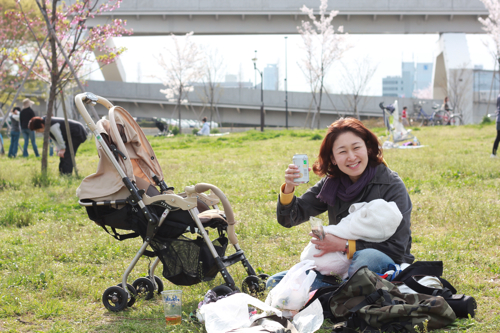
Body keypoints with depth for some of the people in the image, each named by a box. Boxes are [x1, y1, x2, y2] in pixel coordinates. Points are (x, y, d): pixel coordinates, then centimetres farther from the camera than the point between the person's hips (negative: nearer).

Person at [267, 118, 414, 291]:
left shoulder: (392, 186, -12)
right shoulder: (331, 184, 3)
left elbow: (397, 248, -16)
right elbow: (289, 218, 3)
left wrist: (344, 245, -22)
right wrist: (288, 189, -19)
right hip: (341, 269, 5)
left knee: (369, 257, -40)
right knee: (274, 283, -7)